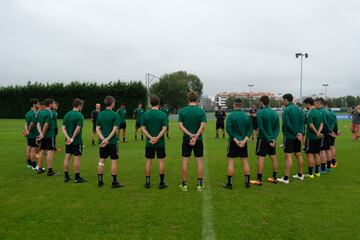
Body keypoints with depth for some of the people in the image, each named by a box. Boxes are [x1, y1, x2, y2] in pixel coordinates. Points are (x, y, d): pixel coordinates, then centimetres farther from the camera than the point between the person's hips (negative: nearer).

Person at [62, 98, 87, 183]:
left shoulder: (67, 114, 8)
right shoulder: (80, 115, -12)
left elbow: (63, 127, 1)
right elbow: (78, 128, -20)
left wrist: (68, 137, -7)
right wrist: (73, 139, -14)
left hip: (68, 140, 7)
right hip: (77, 141, -7)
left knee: (67, 157, 11)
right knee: (77, 158, -1)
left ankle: (66, 176, 19)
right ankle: (77, 178, 6)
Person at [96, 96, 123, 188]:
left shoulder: (100, 114, 5)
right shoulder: (115, 115, -10)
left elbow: (97, 129, 2)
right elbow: (115, 129, -17)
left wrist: (103, 139, -6)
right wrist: (107, 139, -13)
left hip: (103, 142, 5)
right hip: (112, 142, -5)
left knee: (101, 161, 12)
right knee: (114, 161, 3)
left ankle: (100, 181, 19)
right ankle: (114, 182, 7)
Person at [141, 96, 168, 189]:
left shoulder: (145, 114, 0)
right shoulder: (163, 115, -6)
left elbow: (143, 128, -4)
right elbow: (164, 129, -13)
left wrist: (151, 138, -10)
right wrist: (157, 138, -14)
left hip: (149, 143, 2)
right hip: (160, 143, -2)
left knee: (148, 161, 10)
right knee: (161, 161, 6)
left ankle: (147, 182, 17)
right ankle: (161, 183, 11)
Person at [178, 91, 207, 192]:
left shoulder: (182, 111, -1)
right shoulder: (201, 111, -4)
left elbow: (180, 125, -8)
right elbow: (202, 126, -14)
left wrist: (190, 134, -13)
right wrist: (195, 137, -17)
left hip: (186, 139, 1)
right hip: (198, 140, 0)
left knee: (184, 162, 8)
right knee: (199, 162, 7)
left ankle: (184, 184, 12)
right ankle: (199, 185, 10)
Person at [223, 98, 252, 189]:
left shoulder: (231, 116, -9)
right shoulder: (247, 116, 3)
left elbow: (229, 130, -16)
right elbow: (250, 129, -2)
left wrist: (236, 140, -13)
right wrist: (244, 140, -8)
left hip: (233, 142, -3)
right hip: (243, 142, 4)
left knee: (230, 162, 3)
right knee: (245, 161, 12)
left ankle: (230, 183, 6)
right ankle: (247, 182, 18)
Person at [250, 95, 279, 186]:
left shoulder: (260, 113, -13)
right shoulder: (274, 113, 6)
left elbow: (261, 128, -18)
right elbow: (277, 127, 3)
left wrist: (268, 140, -13)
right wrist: (274, 138, -4)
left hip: (263, 139, -6)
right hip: (272, 139, 6)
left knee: (260, 158, -3)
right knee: (273, 157, 12)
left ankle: (259, 180, 0)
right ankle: (274, 178, 23)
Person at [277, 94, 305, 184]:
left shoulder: (287, 110, -14)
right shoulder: (298, 109, 9)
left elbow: (287, 124, -20)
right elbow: (302, 121, 6)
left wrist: (296, 134, -13)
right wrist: (300, 133, -3)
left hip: (289, 136, -8)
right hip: (297, 136, 8)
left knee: (288, 156, -7)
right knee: (298, 155, 16)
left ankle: (286, 178, -6)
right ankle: (300, 174, 28)